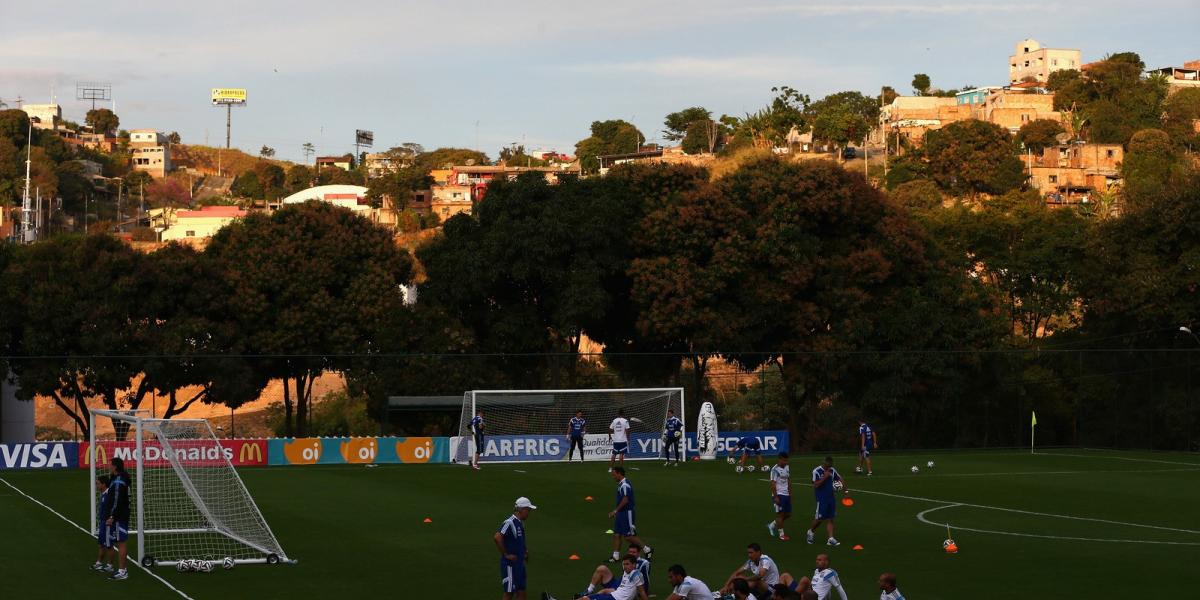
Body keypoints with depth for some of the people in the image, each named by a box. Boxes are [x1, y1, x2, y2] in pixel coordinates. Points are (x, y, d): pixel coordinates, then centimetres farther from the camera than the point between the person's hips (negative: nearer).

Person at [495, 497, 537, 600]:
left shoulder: (520, 523, 11)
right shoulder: (509, 523, -18)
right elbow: (497, 537, -29)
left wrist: (525, 551, 14)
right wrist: (506, 554, -21)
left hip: (520, 563, 9)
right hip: (510, 564, -9)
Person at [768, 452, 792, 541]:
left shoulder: (787, 468, 9)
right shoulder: (775, 469, -14)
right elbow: (773, 484, -16)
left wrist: (790, 492, 14)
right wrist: (775, 497, -19)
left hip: (786, 494, 8)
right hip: (779, 494, -8)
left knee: (788, 514, 10)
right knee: (780, 514, -3)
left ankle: (772, 525, 26)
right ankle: (781, 534, 6)